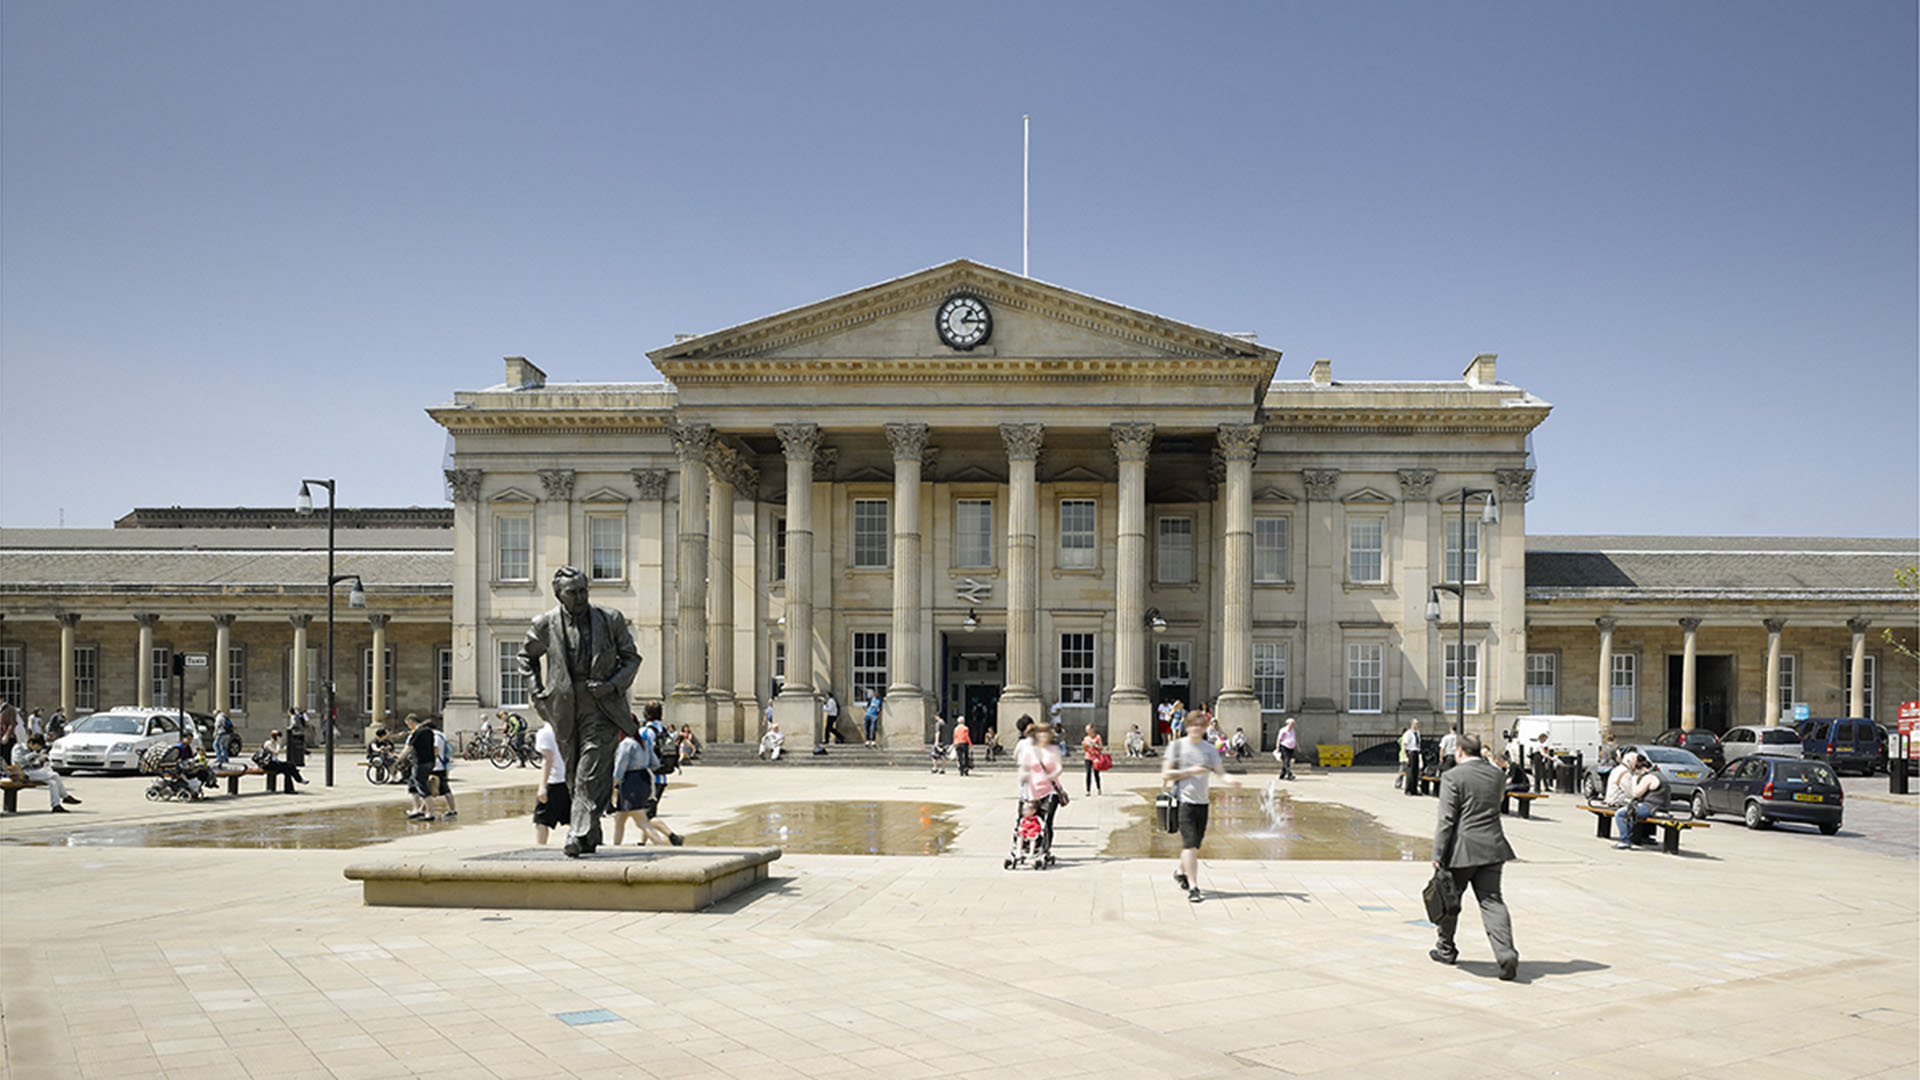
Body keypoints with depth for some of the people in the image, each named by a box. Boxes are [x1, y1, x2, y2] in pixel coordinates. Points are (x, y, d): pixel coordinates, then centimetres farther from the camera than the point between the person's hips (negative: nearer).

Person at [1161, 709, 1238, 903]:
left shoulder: (1210, 749, 10)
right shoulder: (1176, 746, -2)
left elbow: (1220, 773, 1)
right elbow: (1166, 775, -5)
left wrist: (1230, 780, -21)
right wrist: (1189, 771, -14)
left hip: (1202, 802, 5)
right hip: (1183, 801, -5)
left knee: (1195, 844, 12)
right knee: (1190, 843, -13)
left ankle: (1181, 873, 37)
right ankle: (1193, 887, -11)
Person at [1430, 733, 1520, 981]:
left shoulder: (1452, 777, -10)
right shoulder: (1497, 775, 8)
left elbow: (1446, 820, -13)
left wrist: (1438, 855, -10)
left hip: (1462, 849, -4)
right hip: (1492, 847, 5)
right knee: (1492, 901, 2)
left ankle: (1446, 949, 26)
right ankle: (1506, 953, -14)